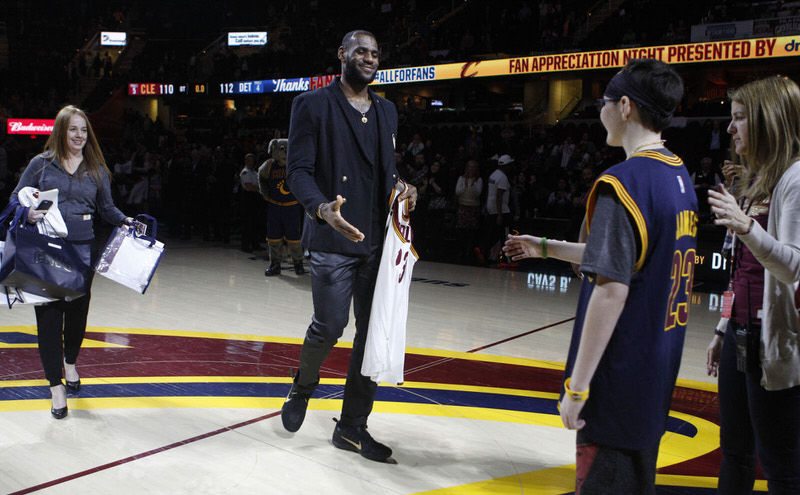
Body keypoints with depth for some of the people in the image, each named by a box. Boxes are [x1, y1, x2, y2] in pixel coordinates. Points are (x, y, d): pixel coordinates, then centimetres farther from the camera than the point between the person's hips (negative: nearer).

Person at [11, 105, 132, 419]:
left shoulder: (97, 170, 10)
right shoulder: (41, 164, 4)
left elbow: (106, 208, 15)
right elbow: (17, 198, 5)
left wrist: (126, 221, -1)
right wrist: (28, 214, -15)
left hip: (83, 249, 2)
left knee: (78, 311, 11)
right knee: (49, 315, -3)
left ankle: (70, 362, 40)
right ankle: (56, 385, 7)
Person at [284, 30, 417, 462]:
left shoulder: (387, 111, 17)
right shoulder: (312, 105, -1)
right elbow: (298, 170, -8)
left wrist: (402, 189, 1)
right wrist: (321, 208, -26)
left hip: (378, 240, 6)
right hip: (332, 238, -5)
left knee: (373, 333, 6)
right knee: (329, 326, -5)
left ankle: (352, 427, 19)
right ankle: (303, 387, 30)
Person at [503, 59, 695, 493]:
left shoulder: (623, 181, -19)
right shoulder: (679, 176, 9)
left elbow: (612, 290, -24)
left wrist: (578, 385, -19)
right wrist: (547, 248, 25)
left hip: (620, 375, -9)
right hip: (657, 373, 9)